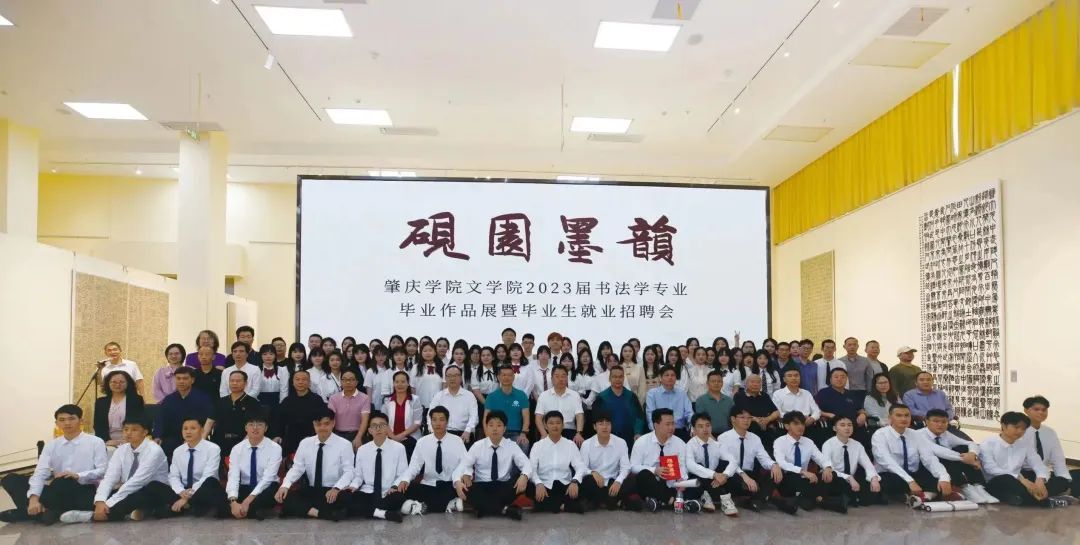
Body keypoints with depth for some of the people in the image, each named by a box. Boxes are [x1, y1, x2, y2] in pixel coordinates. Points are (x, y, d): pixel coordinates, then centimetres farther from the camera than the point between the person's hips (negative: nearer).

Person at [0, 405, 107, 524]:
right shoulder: (51, 445, 13)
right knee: (11, 479, -5)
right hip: (59, 492, 6)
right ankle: (43, 511, -26)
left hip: (84, 492, -5)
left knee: (63, 482, -38)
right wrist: (34, 498, -18)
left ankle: (27, 512, -15)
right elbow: (40, 472, -1)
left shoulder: (95, 442, 1)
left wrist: (78, 476, -23)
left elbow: (103, 471, -7)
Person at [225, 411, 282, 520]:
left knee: (272, 492, -38)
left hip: (265, 489, -2)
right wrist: (233, 502, -30)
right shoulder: (237, 449, -1)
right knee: (222, 505, -28)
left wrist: (248, 500, -30)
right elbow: (233, 477, -12)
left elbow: (267, 478, -19)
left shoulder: (274, 448, -10)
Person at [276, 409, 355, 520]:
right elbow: (297, 468, 4)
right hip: (310, 490, 3)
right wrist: (285, 485, -16)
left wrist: (336, 488, -29)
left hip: (333, 492, -3)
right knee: (284, 497, -22)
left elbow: (348, 472, -9)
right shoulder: (305, 443, 6)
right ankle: (320, 513, -27)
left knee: (345, 497, -36)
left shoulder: (344, 444, -5)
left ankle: (307, 510, -18)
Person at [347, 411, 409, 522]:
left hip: (389, 494, -2)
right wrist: (353, 486, -10)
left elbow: (403, 474, -2)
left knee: (399, 497, -37)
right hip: (367, 493, 3)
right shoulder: (362, 450, 5)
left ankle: (370, 511, -14)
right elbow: (358, 475, 11)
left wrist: (395, 486, -21)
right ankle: (385, 513, -26)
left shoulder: (398, 448, -3)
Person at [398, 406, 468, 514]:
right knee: (407, 489, -26)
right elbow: (414, 466, -2)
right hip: (428, 485, 1)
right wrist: (405, 480, -23)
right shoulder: (422, 442, 3)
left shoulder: (457, 441, 0)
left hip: (451, 486, -1)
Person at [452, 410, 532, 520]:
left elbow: (526, 465, -9)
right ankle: (504, 509, -28)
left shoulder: (512, 446, 0)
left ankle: (485, 507, -23)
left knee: (523, 483, -28)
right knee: (466, 489, -32)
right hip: (481, 487, 0)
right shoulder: (477, 446, -1)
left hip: (504, 486, 1)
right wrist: (457, 482, -30)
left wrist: (524, 476, -34)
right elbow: (463, 466, -8)